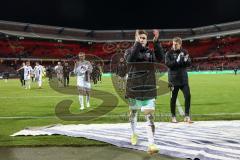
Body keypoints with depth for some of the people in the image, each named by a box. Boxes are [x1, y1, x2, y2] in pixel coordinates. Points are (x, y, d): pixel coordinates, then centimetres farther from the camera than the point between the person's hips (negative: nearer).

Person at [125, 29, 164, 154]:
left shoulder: (151, 52, 5)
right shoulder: (130, 51, 1)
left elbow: (160, 57, -15)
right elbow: (130, 59, -22)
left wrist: (156, 41, -25)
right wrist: (137, 43, -30)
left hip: (149, 89, 0)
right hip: (134, 88, 1)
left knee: (150, 116, -9)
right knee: (133, 112, 18)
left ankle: (151, 144, -11)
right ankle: (133, 134, 42)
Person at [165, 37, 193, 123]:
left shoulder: (184, 52, 6)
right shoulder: (169, 53, -2)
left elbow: (189, 64, 1)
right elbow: (168, 63, -15)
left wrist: (186, 60, -20)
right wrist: (177, 61, -27)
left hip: (184, 79, 2)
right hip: (173, 80, -2)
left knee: (188, 96, -5)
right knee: (173, 98, 6)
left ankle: (187, 116, 6)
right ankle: (173, 117, 19)